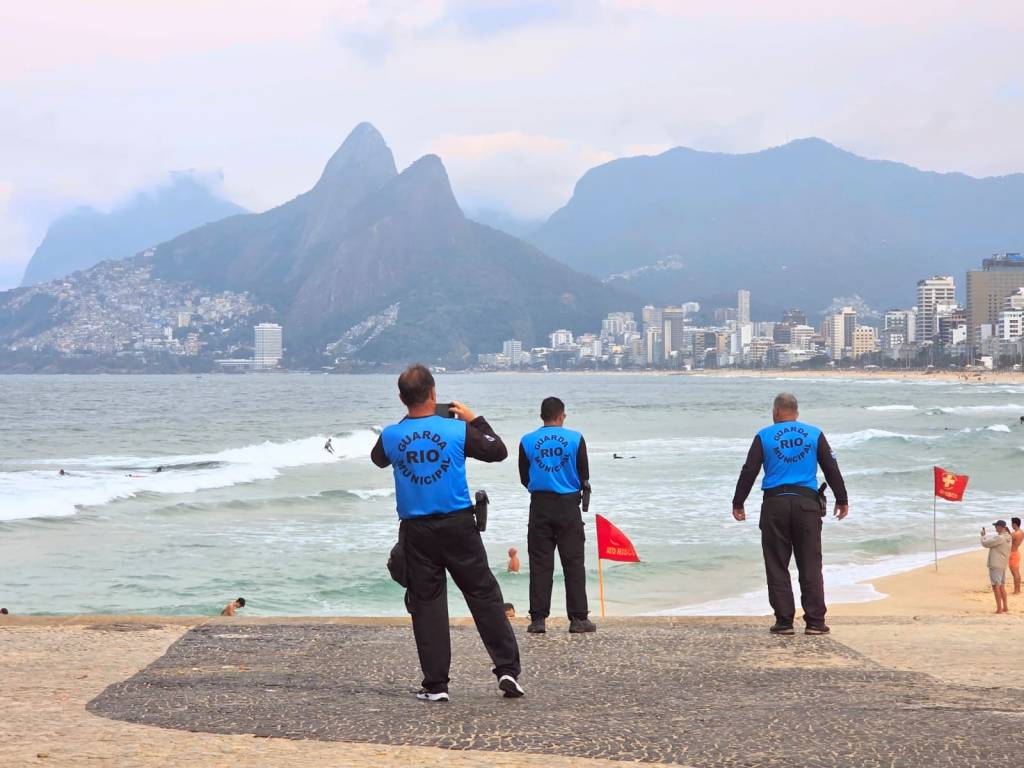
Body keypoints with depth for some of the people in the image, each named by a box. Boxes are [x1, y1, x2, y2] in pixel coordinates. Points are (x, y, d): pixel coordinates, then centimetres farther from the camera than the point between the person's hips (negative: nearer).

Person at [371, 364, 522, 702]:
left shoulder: (391, 436, -4)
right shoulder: (458, 430, -8)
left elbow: (378, 458, 21)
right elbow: (498, 451, 6)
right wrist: (474, 419, 16)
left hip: (416, 532, 1)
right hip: (458, 525, -1)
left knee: (426, 604, 6)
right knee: (484, 595, 7)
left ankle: (435, 684, 5)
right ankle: (507, 669, 5)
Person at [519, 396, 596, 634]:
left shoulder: (527, 441, 1)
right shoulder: (575, 439, -3)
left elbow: (524, 478, 7)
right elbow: (584, 477, 1)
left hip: (540, 507, 1)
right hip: (568, 506, -1)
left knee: (540, 564, 4)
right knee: (573, 563, 3)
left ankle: (538, 619, 1)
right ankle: (578, 619, 1)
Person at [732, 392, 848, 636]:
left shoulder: (764, 436, 5)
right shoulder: (814, 434, 7)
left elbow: (749, 472, 2)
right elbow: (831, 469, 8)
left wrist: (737, 504, 8)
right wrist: (842, 500, 17)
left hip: (775, 504, -1)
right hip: (807, 503, 1)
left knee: (777, 566, 4)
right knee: (810, 565, 3)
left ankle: (784, 621, 2)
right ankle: (815, 622, 0)